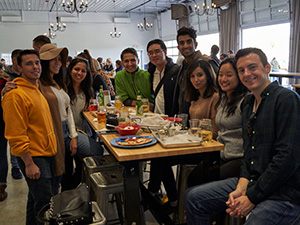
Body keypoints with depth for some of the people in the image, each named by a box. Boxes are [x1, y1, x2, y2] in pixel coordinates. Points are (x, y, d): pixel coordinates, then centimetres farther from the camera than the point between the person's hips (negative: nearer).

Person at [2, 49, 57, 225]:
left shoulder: (37, 89, 12)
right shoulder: (15, 95, -19)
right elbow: (16, 136, -20)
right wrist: (29, 164, -20)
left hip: (47, 154, 9)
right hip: (33, 157, -9)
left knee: (36, 199, 22)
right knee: (45, 204, -2)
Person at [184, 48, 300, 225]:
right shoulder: (248, 106, 12)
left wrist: (252, 198, -17)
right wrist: (241, 188, -4)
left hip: (284, 193, -7)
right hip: (252, 182, 8)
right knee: (193, 197, 3)